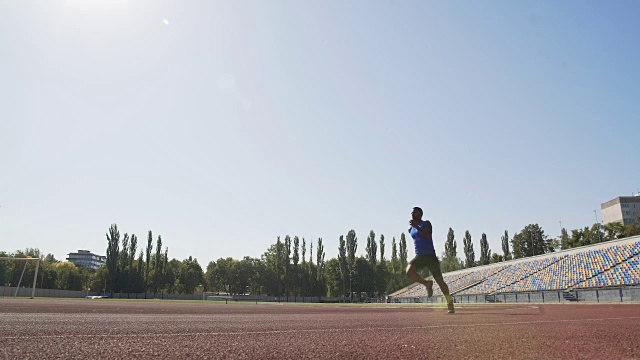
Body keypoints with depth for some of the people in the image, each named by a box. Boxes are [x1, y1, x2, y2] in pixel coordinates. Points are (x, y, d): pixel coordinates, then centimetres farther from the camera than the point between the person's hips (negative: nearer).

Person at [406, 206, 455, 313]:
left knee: (440, 281, -1)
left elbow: (428, 236, -24)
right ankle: (427, 284, 1)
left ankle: (450, 304, 17)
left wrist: (417, 227, -29)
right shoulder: (411, 229, 11)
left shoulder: (426, 224, -6)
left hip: (430, 256, -4)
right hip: (419, 257, 4)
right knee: (409, 272, -24)